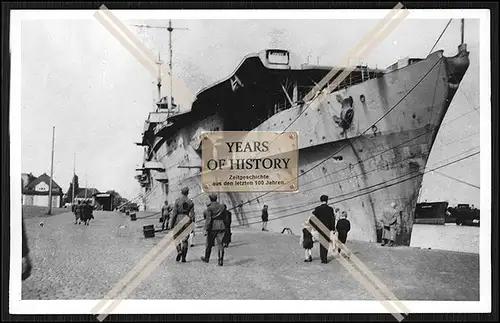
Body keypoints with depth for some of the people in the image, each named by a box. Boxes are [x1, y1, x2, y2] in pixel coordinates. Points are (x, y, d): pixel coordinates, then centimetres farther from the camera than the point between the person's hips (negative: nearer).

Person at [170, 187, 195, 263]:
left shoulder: (177, 201, -5)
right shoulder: (190, 202, 2)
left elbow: (174, 213, -6)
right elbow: (192, 214, 0)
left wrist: (171, 224, 0)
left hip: (178, 220, -2)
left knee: (176, 237, 12)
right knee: (185, 239, 9)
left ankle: (179, 251, -13)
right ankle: (183, 257, 8)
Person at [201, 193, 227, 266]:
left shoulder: (209, 208, -9)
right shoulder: (222, 206, 6)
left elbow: (208, 219, -16)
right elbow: (224, 217, 11)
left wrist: (206, 230, -16)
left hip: (212, 227, -3)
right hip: (221, 227, 3)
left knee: (209, 244, 14)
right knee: (220, 244, 1)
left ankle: (206, 258, 32)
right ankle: (221, 260, -10)